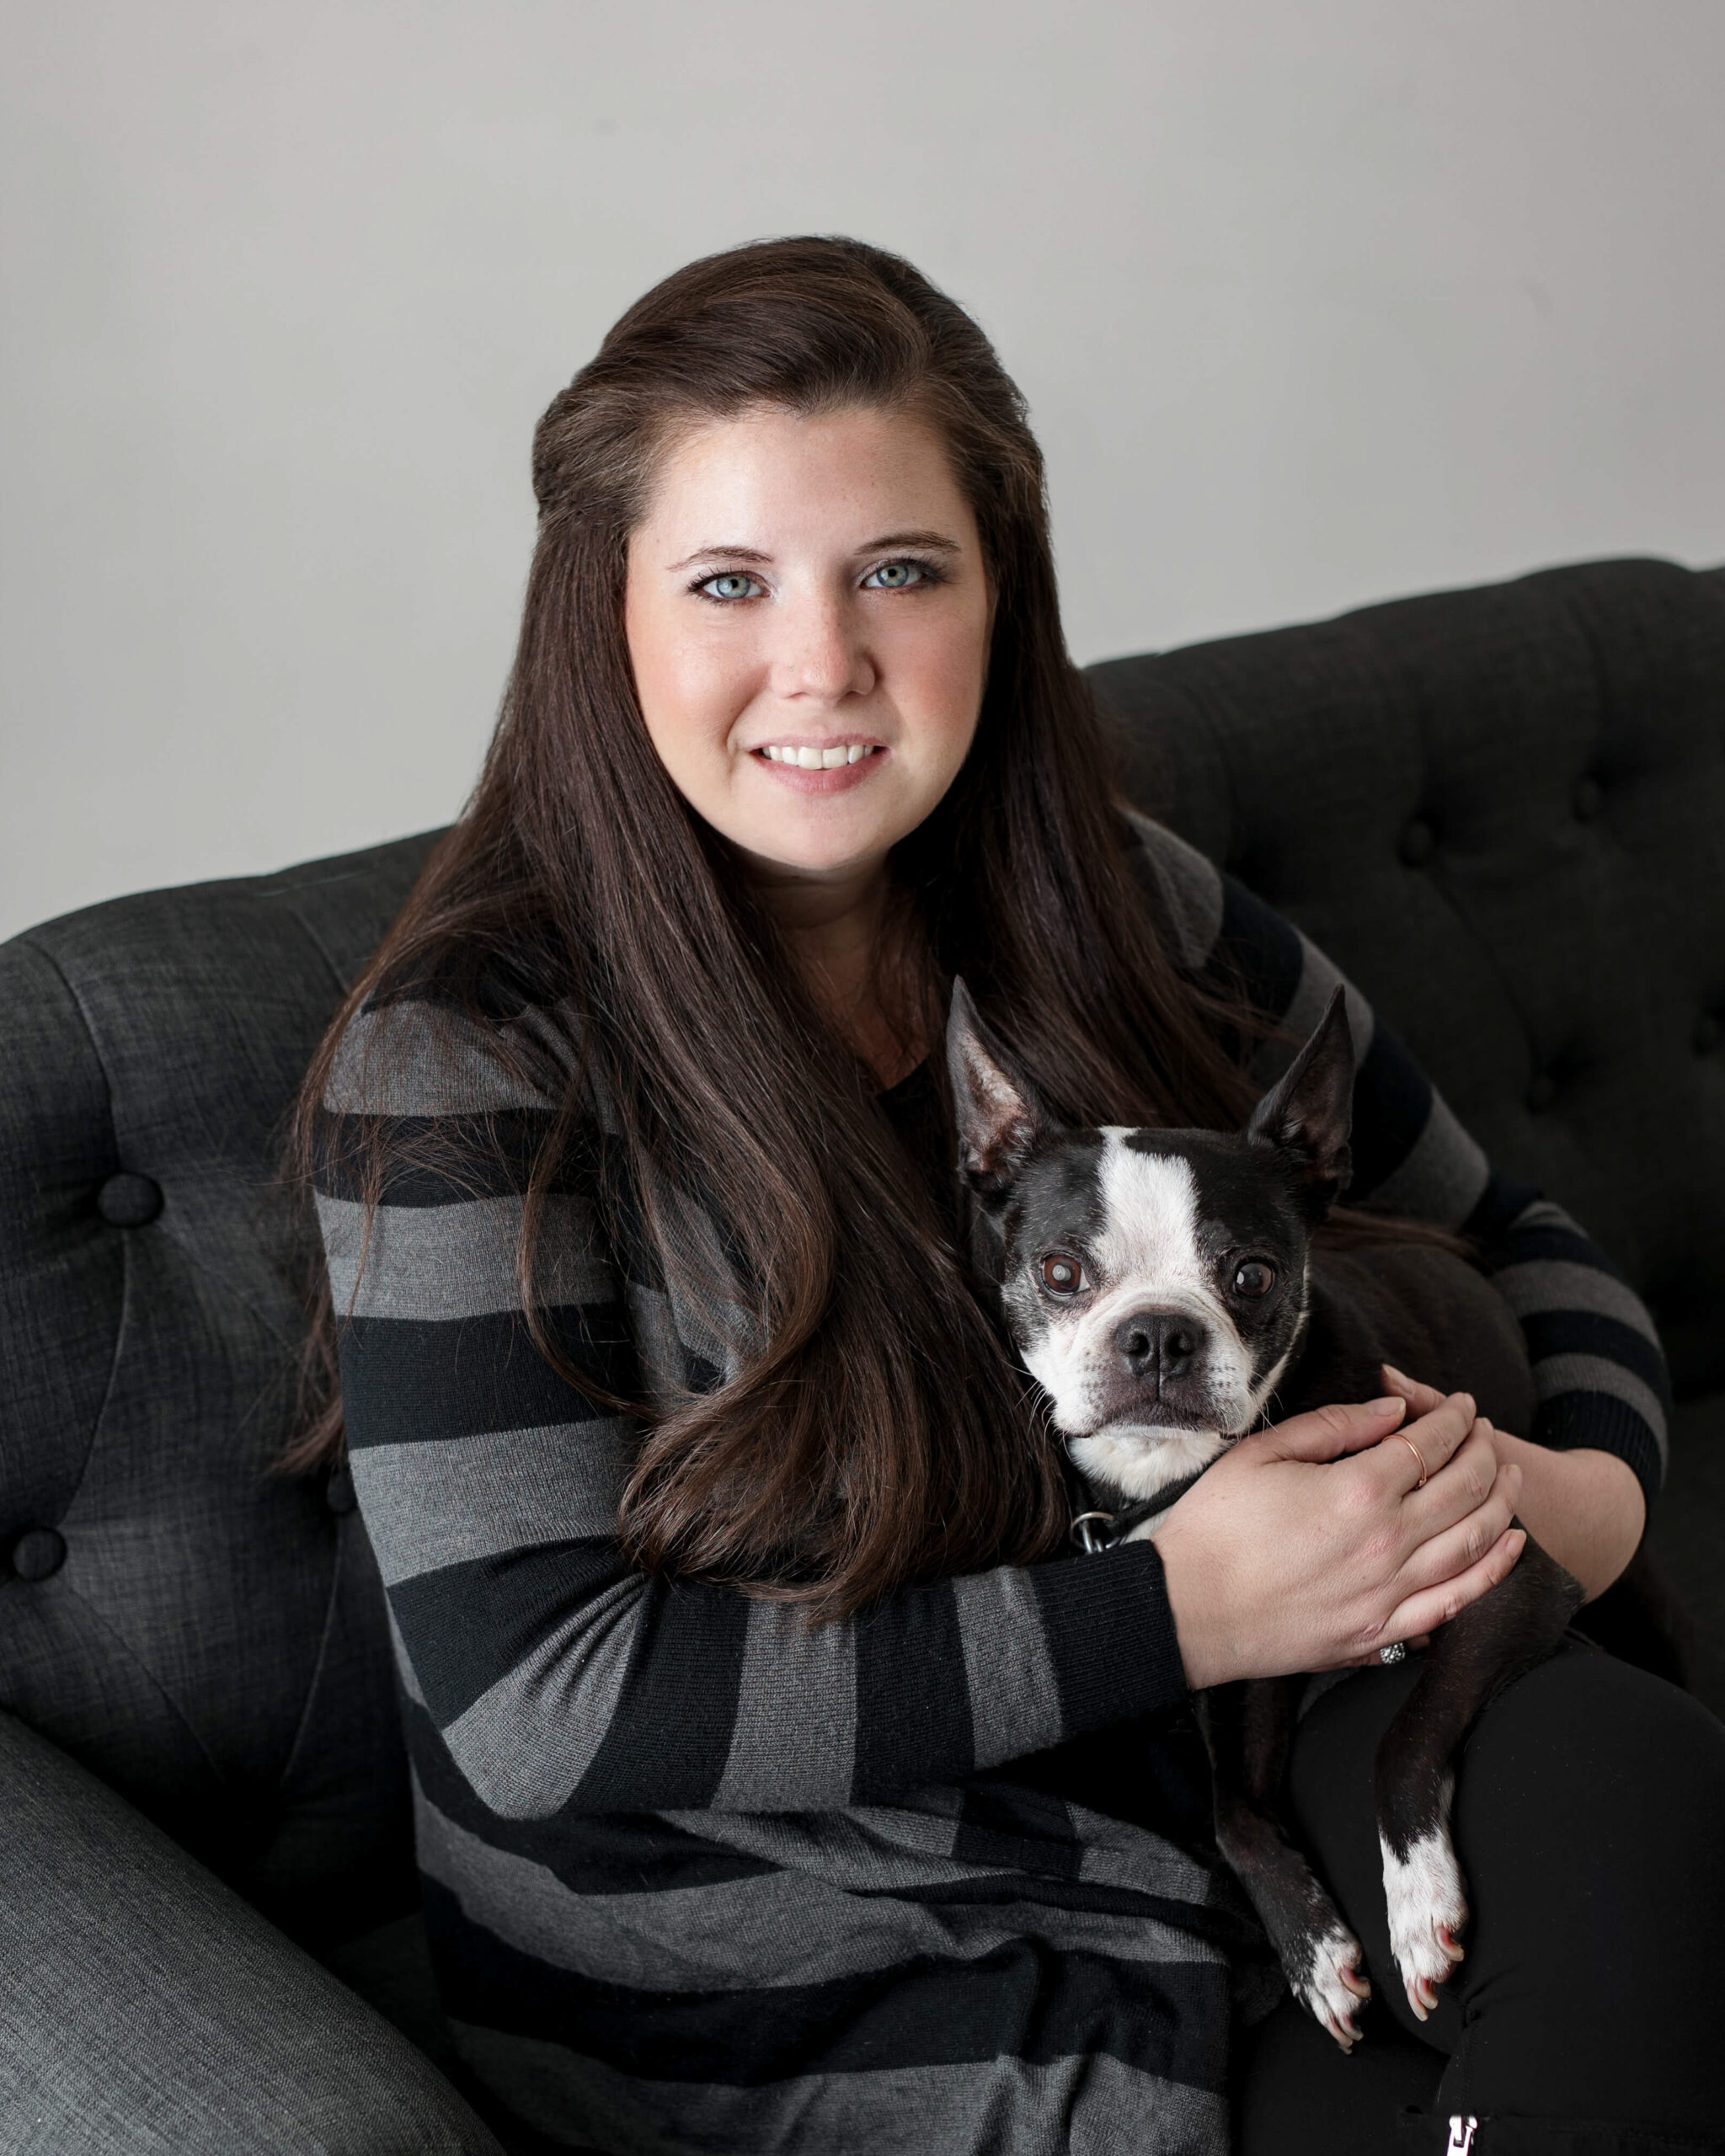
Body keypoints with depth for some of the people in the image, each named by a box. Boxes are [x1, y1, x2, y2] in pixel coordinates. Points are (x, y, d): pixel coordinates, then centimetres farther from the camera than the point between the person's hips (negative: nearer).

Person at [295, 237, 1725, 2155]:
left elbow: (1507, 1242, 14)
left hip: (1187, 1837, 5)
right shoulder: (465, 1061, -13)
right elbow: (536, 1706, -18)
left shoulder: (1122, 918, 0)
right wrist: (1177, 1612, -20)